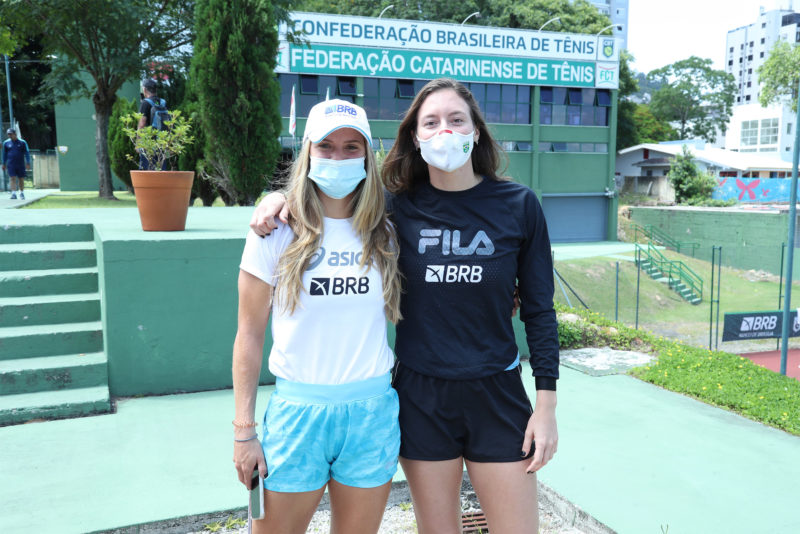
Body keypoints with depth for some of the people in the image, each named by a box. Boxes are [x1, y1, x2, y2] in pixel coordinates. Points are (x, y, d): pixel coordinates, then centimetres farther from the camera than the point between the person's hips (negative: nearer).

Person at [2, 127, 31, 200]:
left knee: (21, 179, 7)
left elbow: (27, 153, 0)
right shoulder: (6, 143, 5)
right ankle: (13, 194, -13)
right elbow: (4, 154, 13)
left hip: (21, 164, 0)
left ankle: (22, 193, 22)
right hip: (11, 164, 0)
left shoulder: (22, 142, 0)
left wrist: (28, 163, -8)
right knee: (13, 178, -9)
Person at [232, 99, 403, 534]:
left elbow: (402, 315, 14)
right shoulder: (278, 233, -4)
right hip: (298, 410, -2)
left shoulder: (384, 236, 4)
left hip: (372, 411, 2)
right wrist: (243, 429, -3)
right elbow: (249, 335, -1)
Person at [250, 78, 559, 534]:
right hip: (421, 395, 1)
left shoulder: (518, 205, -5)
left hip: (496, 394, 0)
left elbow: (539, 308, -1)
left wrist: (547, 402, -3)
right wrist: (281, 197, -9)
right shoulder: (398, 209, -3)